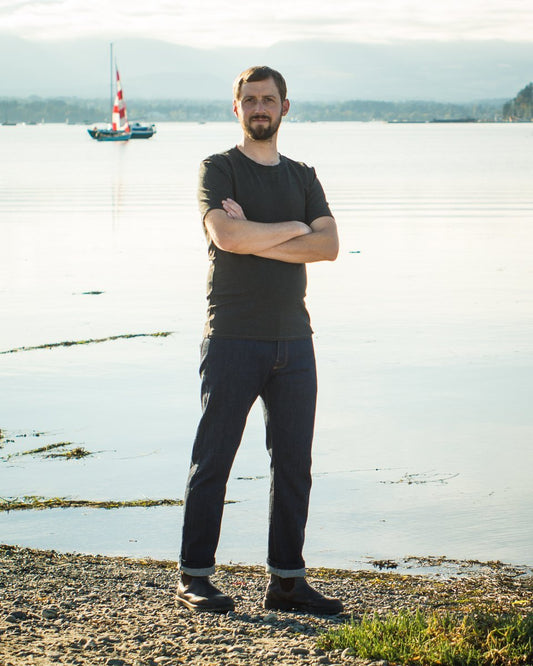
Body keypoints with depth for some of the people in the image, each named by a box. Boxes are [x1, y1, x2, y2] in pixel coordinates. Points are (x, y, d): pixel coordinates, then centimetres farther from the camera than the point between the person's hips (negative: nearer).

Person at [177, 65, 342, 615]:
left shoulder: (302, 177, 16)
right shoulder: (218, 170, 2)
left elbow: (329, 245, -1)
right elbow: (226, 235, -17)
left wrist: (256, 239, -10)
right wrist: (292, 229, -5)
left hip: (293, 339, 5)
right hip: (232, 338, -5)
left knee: (293, 461, 5)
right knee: (212, 460, -2)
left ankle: (287, 580, 12)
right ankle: (194, 578, 6)